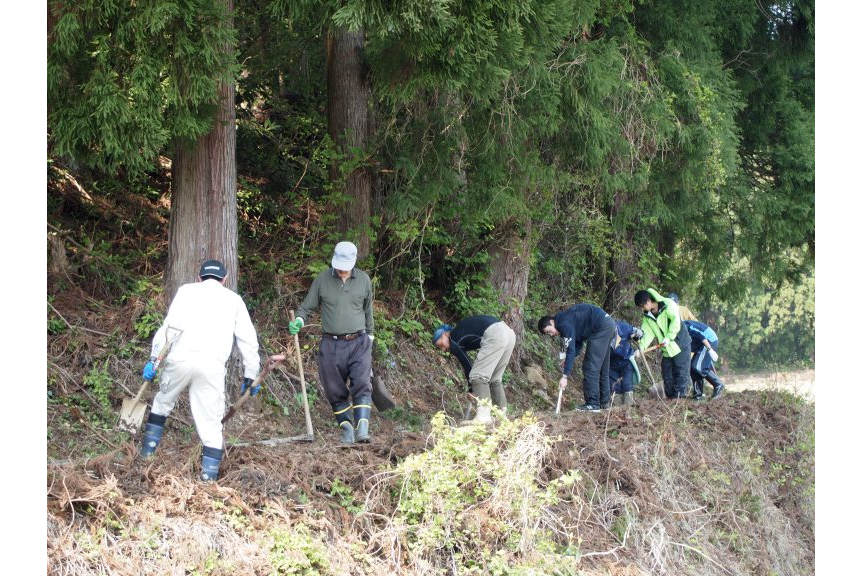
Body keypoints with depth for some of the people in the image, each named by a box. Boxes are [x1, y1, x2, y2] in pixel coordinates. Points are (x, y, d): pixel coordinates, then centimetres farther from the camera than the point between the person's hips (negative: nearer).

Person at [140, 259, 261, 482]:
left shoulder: (187, 290, 17)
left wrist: (154, 359, 3)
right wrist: (251, 374, 25)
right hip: (212, 364, 0)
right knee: (211, 422, 1)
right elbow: (248, 339, 19)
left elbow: (168, 325, 5)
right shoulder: (233, 299, 22)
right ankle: (209, 474, -5)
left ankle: (147, 451, 28)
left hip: (180, 357, 0)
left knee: (162, 402, 23)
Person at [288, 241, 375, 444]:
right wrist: (298, 321, -13)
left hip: (358, 343, -1)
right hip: (331, 345, 1)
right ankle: (347, 429, 14)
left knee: (361, 386, -16)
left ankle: (362, 430, -22)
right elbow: (307, 306, 7)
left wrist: (369, 336, 23)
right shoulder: (322, 280, 1)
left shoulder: (363, 280, 5)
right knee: (336, 391, 3)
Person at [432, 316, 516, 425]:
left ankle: (483, 416, -16)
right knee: (495, 379, 19)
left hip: (495, 335, -9)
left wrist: (472, 390, 15)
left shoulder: (453, 341, 6)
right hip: (508, 332, 9)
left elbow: (466, 364, 6)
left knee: (478, 376, -6)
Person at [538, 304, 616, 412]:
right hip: (609, 325, 10)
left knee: (591, 367, -8)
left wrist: (565, 376, -21)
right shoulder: (566, 319, 14)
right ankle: (604, 402, 21)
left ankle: (593, 404, -9)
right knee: (602, 366, 16)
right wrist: (567, 359, 2)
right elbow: (578, 344, 18)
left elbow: (571, 350, -20)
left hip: (601, 327, -10)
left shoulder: (565, 325, -15)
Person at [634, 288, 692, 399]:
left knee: (680, 371, -7)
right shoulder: (647, 316, 4)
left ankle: (679, 394, -5)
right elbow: (647, 332, -2)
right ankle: (670, 395, 13)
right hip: (666, 348, 7)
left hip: (680, 343, -7)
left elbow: (676, 321, -23)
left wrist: (668, 337, -27)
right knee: (666, 372, 7)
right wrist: (642, 347, -17)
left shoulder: (668, 304, -16)